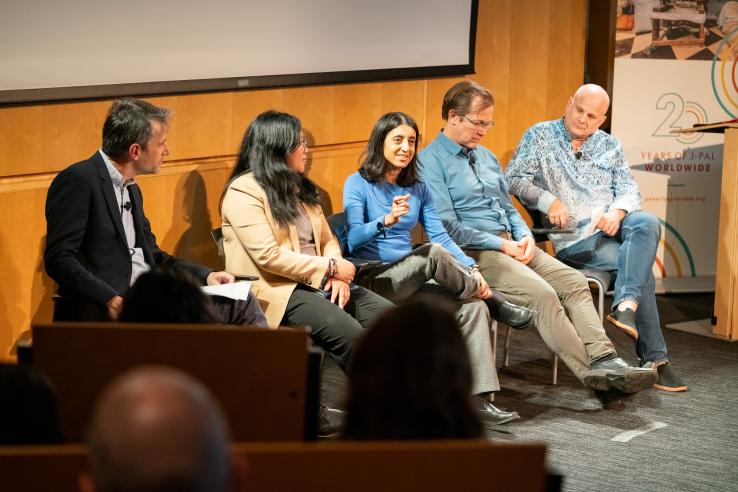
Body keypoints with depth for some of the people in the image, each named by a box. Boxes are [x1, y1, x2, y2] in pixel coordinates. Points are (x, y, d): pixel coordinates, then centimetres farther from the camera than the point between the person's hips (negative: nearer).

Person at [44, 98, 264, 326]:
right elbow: (59, 259, -15)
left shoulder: (131, 189, 21)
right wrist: (111, 301, -27)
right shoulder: (77, 181, -8)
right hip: (102, 313, -9)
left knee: (236, 302, -6)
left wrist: (206, 275, 11)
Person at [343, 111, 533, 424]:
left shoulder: (417, 189, 15)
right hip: (373, 280, -6)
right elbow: (354, 239, -17)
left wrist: (470, 268, -12)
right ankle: (496, 301, -11)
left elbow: (441, 235, 5)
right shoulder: (358, 184, -2)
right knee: (433, 253, -34)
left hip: (413, 279, 6)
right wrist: (386, 220, -37)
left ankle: (480, 399, -29)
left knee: (472, 305, -22)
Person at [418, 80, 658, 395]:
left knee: (574, 282, -12)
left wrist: (525, 237, 2)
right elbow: (446, 226, -14)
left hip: (510, 244, 9)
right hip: (474, 253, -8)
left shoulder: (486, 156, 21)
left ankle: (604, 360, -24)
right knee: (542, 294, -27)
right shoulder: (431, 161, -6)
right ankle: (591, 373, -25)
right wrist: (501, 244, -13)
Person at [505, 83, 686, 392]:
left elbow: (628, 188, 10)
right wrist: (548, 200, -18)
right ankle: (653, 358, -25)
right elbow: (514, 179, -2)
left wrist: (618, 211, -14)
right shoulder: (539, 136, 7)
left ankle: (625, 306, -43)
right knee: (640, 266, -27)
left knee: (647, 223, -33)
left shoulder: (609, 145, 20)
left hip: (613, 226, 4)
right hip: (573, 239, -4)